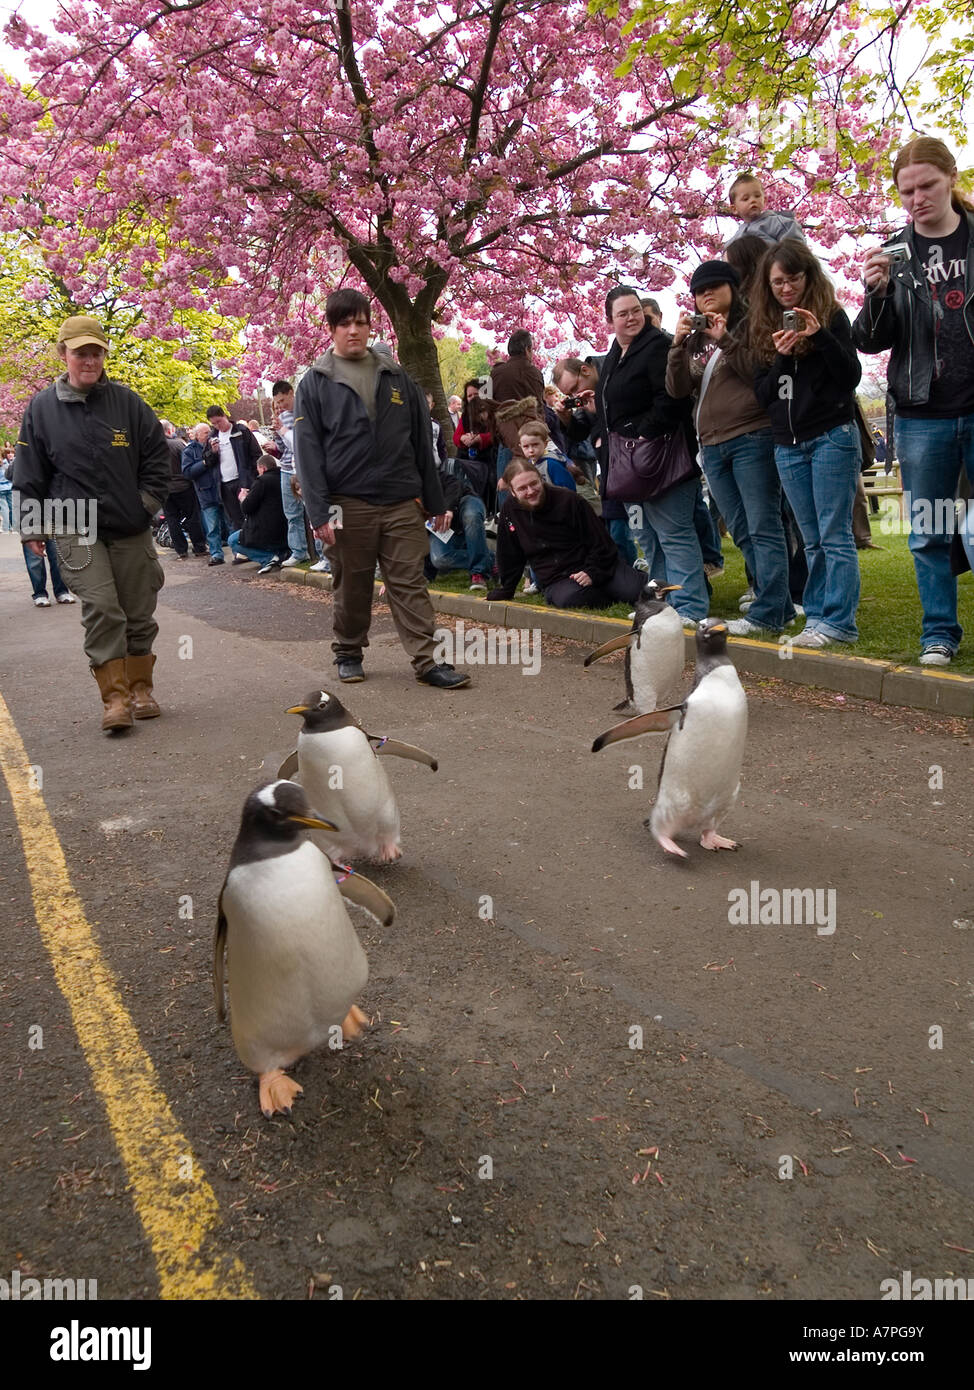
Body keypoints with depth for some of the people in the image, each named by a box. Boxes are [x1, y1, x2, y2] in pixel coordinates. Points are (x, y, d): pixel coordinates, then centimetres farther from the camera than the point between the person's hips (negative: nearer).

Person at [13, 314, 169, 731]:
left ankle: (140, 690, 23)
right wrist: (31, 527, 6)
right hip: (76, 530, -2)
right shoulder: (42, 407, 3)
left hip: (131, 528, 2)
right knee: (101, 610, -14)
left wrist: (148, 500, 2)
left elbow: (157, 454, 12)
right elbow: (29, 475, 8)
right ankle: (115, 698, -9)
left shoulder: (126, 401, 3)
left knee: (139, 613, 8)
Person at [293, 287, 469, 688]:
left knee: (410, 583, -1)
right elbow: (307, 451, -2)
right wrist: (319, 512, -11)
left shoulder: (396, 377, 12)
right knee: (352, 587, 9)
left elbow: (422, 441, 12)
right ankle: (348, 653, 26)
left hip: (402, 503, 2)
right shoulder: (316, 383, 4)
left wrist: (435, 501, 9)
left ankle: (427, 661, -1)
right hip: (348, 505, -1)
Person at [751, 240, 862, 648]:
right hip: (788, 444, 5)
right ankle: (817, 616, 12)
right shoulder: (763, 325, 12)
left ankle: (838, 622, -6)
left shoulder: (832, 315, 1)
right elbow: (761, 393, 8)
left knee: (835, 535, -7)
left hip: (832, 437, -5)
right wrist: (780, 357, -9)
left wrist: (821, 336, -18)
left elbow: (852, 377, -6)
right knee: (812, 539, 8)